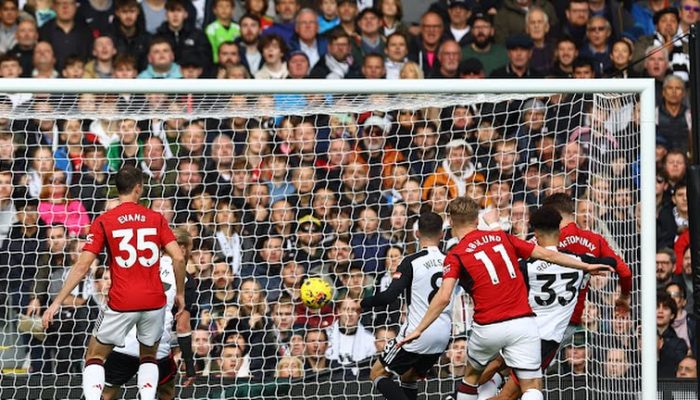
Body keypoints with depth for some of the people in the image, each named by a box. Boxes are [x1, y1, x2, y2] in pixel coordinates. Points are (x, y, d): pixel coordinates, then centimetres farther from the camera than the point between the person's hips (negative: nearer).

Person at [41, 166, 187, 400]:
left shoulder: (103, 222, -2)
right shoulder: (156, 219, 3)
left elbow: (83, 266, -7)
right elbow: (178, 258, -5)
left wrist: (57, 302, -3)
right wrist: (180, 293, 9)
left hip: (121, 304, -2)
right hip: (155, 302, 2)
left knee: (94, 357, 14)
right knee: (148, 356, 24)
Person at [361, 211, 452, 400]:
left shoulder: (411, 262, -12)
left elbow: (389, 296, -19)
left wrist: (362, 304, -5)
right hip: (442, 337, 6)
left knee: (378, 373, 8)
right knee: (408, 377, 26)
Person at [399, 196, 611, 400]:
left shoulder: (456, 255, 2)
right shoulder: (502, 238, 12)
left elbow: (443, 298, -11)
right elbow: (548, 254, 13)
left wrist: (419, 330, -5)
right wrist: (586, 266, 22)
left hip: (488, 328, -1)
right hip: (522, 322, 1)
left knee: (471, 376, 25)